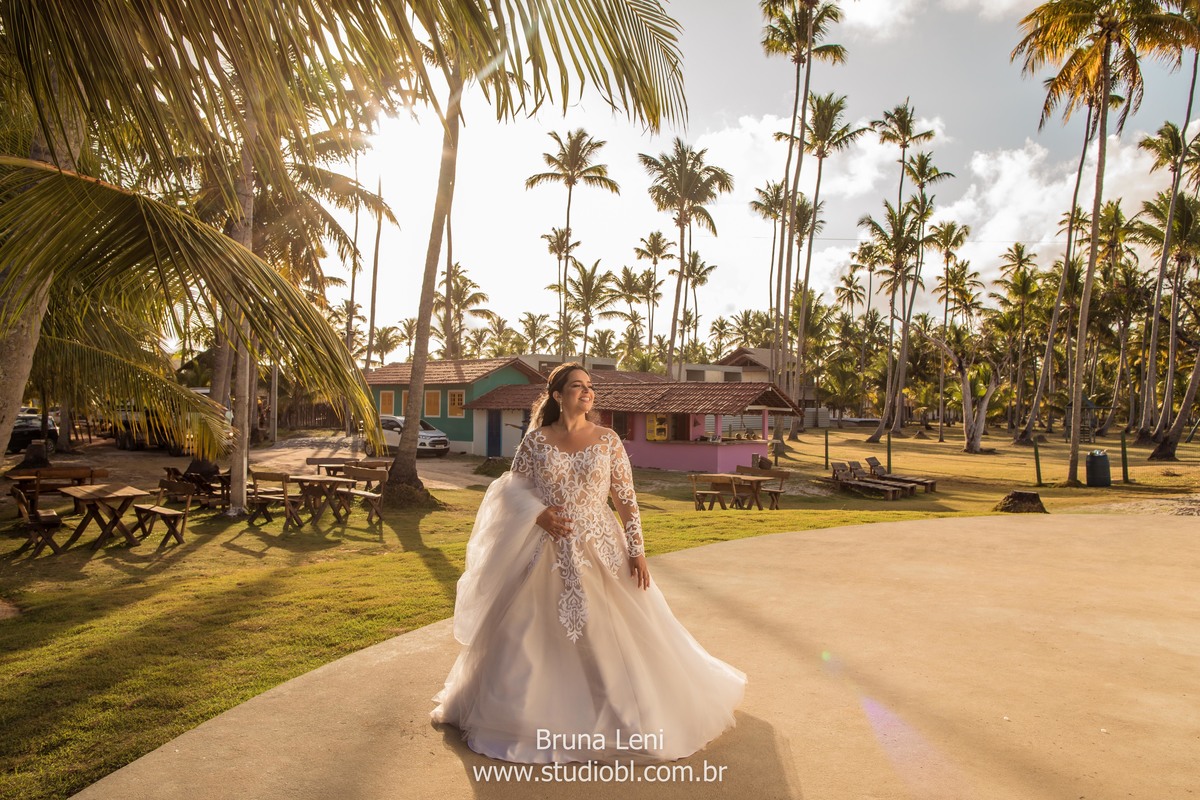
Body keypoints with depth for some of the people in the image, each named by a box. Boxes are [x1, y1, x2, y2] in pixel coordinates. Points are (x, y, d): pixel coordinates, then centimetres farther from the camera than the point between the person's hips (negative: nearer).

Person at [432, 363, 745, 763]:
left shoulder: (608, 440, -2)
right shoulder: (536, 439, -2)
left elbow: (626, 499, -1)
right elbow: (513, 485, 6)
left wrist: (637, 551, -6)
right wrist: (538, 514, -12)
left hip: (599, 552, 0)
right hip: (546, 555, 1)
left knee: (615, 636, 2)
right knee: (534, 637, 9)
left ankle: (627, 714, 24)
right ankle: (532, 711, 31)